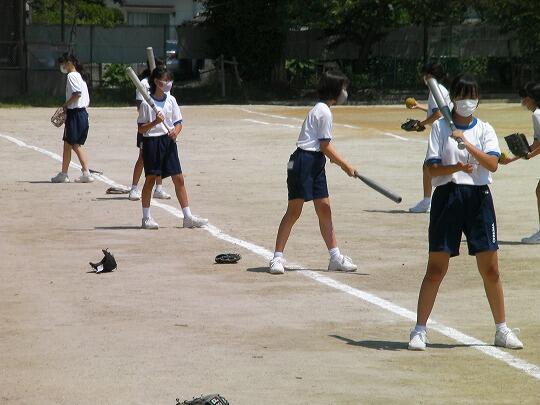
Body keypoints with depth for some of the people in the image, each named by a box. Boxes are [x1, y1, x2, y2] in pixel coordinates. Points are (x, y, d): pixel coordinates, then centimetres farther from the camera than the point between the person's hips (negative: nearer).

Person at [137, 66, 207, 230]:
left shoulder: (171, 100, 7)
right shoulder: (146, 103, -6)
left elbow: (178, 122, 11)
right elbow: (141, 129, -6)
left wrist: (175, 131, -11)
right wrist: (155, 122, -22)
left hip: (168, 141, 4)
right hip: (151, 142, -4)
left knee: (179, 179, 1)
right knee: (150, 179, 1)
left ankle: (188, 217, 3)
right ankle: (146, 218, 11)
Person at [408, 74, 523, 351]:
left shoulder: (485, 130, 8)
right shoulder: (440, 127, 4)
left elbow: (493, 164, -8)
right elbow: (433, 169, -4)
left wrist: (466, 143, -19)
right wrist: (456, 167, -22)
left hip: (478, 198, 2)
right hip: (448, 196, -2)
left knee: (490, 269, 4)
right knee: (436, 268, -3)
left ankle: (502, 330, 15)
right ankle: (420, 330, 5)